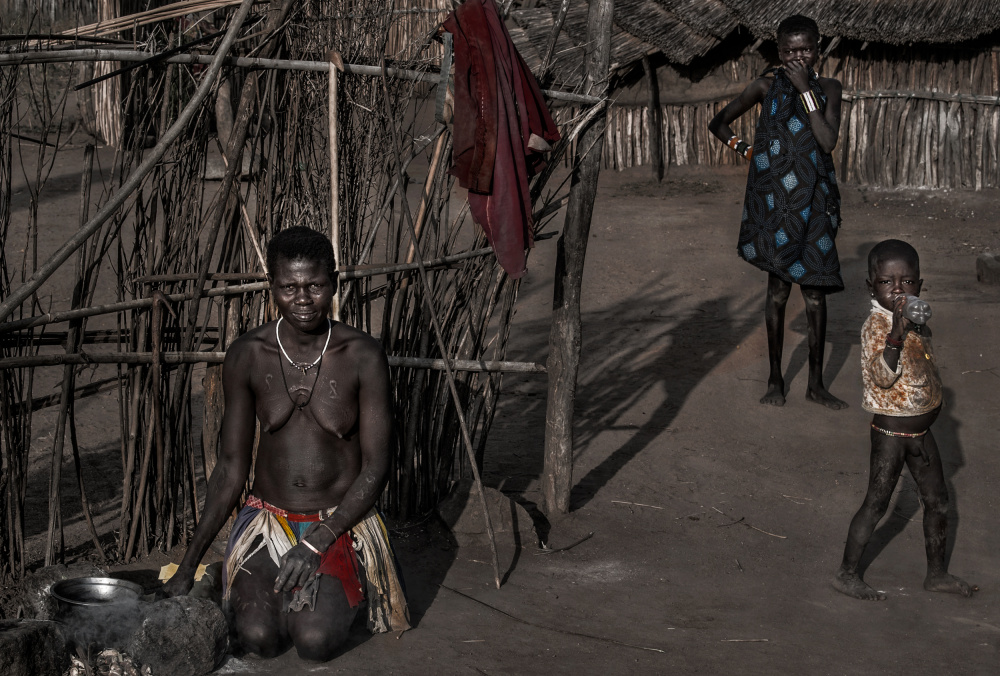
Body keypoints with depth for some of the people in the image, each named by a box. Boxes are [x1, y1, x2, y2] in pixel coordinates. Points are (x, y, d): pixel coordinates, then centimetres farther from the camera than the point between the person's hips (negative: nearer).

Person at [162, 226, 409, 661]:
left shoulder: (363, 356, -11)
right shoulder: (247, 356, -4)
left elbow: (375, 467, -9)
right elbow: (231, 467, 2)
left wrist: (317, 544, -21)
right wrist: (189, 564, -1)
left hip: (343, 520, -2)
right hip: (268, 517, 2)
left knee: (315, 640, -26)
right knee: (258, 637, -24)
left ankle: (333, 592, 8)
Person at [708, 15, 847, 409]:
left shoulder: (828, 88, 4)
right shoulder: (767, 86, 1)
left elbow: (828, 141, -12)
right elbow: (719, 123, 11)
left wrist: (806, 90, -13)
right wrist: (745, 150, 1)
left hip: (814, 202, 1)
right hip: (775, 201, -1)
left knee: (815, 291, 3)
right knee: (778, 289, 2)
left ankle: (816, 384, 12)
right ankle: (775, 380, 14)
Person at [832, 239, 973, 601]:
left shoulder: (915, 320, 5)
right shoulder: (877, 325, -20)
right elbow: (881, 377, -34)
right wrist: (897, 334, -42)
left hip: (920, 429, 8)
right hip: (892, 431, -8)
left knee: (937, 500, 16)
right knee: (876, 503, 1)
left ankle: (937, 572, 31)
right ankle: (847, 574, 14)